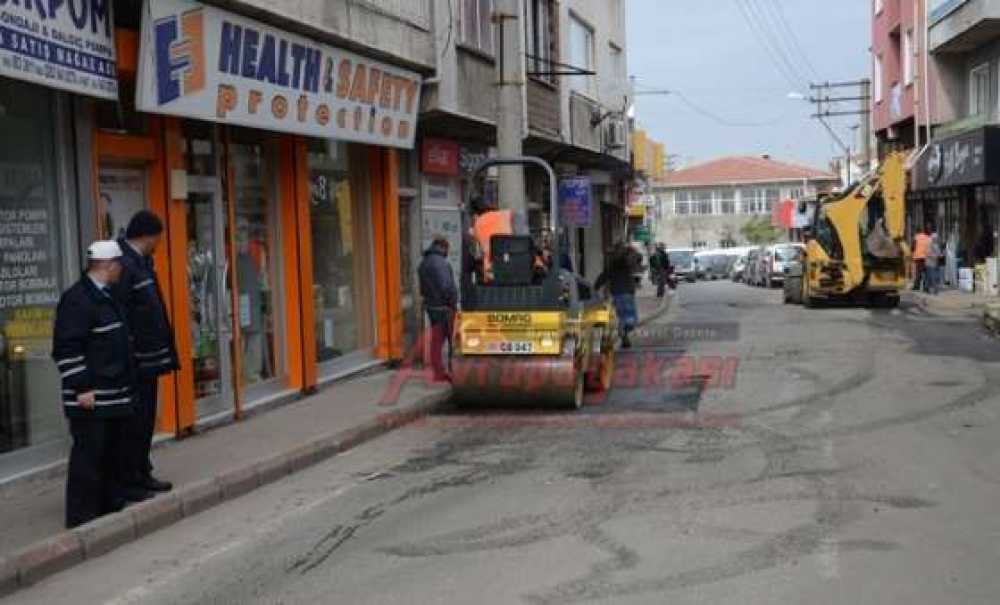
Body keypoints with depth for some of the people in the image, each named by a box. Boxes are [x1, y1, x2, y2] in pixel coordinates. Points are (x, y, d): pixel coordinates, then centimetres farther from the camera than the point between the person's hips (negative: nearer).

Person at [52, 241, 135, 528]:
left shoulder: (106, 297, 17)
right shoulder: (76, 299, -14)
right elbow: (66, 349, -18)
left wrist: (126, 385, 23)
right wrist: (82, 388, -19)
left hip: (116, 395, 10)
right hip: (92, 398, -10)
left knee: (115, 454, 15)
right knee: (89, 456, -4)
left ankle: (113, 505, 25)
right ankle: (82, 516, 3)